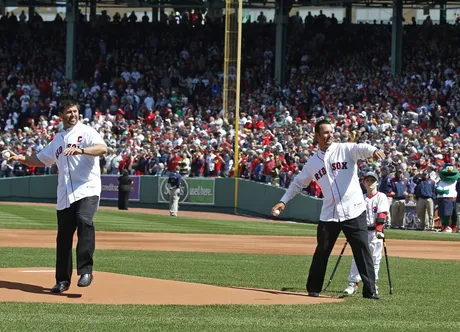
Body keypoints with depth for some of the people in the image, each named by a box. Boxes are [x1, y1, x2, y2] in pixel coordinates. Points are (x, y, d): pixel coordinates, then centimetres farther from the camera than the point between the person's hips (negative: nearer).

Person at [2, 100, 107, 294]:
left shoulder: (86, 132, 2)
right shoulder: (57, 140, 21)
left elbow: (103, 148, -16)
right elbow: (41, 160, 30)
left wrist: (80, 150, -32)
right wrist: (21, 158, 13)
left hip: (87, 190, -6)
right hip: (65, 195, 6)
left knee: (84, 221, -30)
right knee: (63, 236, 6)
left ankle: (85, 270, -29)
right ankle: (63, 280, 16)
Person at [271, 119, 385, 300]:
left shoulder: (346, 149, 0)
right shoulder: (313, 162, 11)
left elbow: (361, 149, -20)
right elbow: (298, 183, 21)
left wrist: (373, 151, -43)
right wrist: (283, 201, 14)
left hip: (354, 212, -3)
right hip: (329, 215, 3)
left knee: (363, 250, -7)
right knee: (321, 252, 9)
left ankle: (370, 290, -4)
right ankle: (313, 289, 23)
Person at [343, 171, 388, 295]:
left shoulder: (381, 197, 0)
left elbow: (382, 214, -11)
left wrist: (378, 229, -22)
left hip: (375, 232, -3)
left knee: (375, 258, 0)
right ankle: (353, 283, -2)